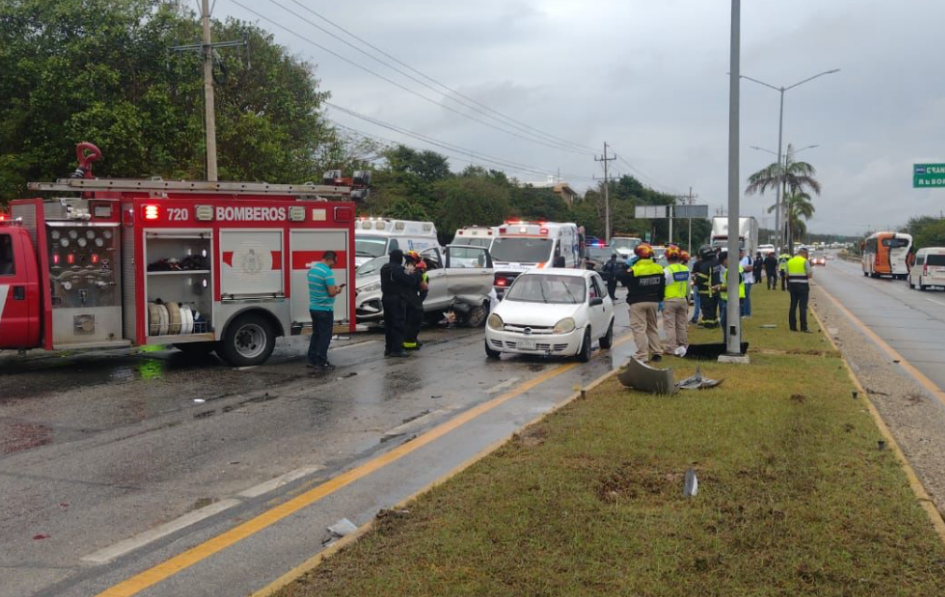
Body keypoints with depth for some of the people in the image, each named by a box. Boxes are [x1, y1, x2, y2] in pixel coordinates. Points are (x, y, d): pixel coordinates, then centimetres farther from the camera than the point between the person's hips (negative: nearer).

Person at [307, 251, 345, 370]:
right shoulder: (327, 272, -19)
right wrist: (338, 290, -1)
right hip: (325, 309, -8)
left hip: (313, 308, 8)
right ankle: (322, 363, 1)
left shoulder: (312, 269, 8)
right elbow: (332, 292, -22)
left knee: (316, 334, 15)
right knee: (324, 336, -1)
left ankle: (312, 360, 17)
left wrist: (333, 287, 15)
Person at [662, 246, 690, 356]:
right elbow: (688, 286, 11)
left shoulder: (667, 270, -14)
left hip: (670, 300, -5)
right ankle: (683, 346, 18)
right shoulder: (686, 269, 4)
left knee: (670, 325, 0)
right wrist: (687, 299, 21)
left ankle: (672, 348, -1)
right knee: (682, 324, 14)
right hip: (683, 299, 5)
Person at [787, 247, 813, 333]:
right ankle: (804, 328, -8)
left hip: (792, 285, 5)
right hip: (803, 286, -5)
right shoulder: (805, 261, -8)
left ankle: (792, 326, 12)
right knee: (803, 307, -5)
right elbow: (810, 275, -8)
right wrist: (812, 272, 12)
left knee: (793, 306, 11)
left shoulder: (790, 261, 9)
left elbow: (787, 275, 12)